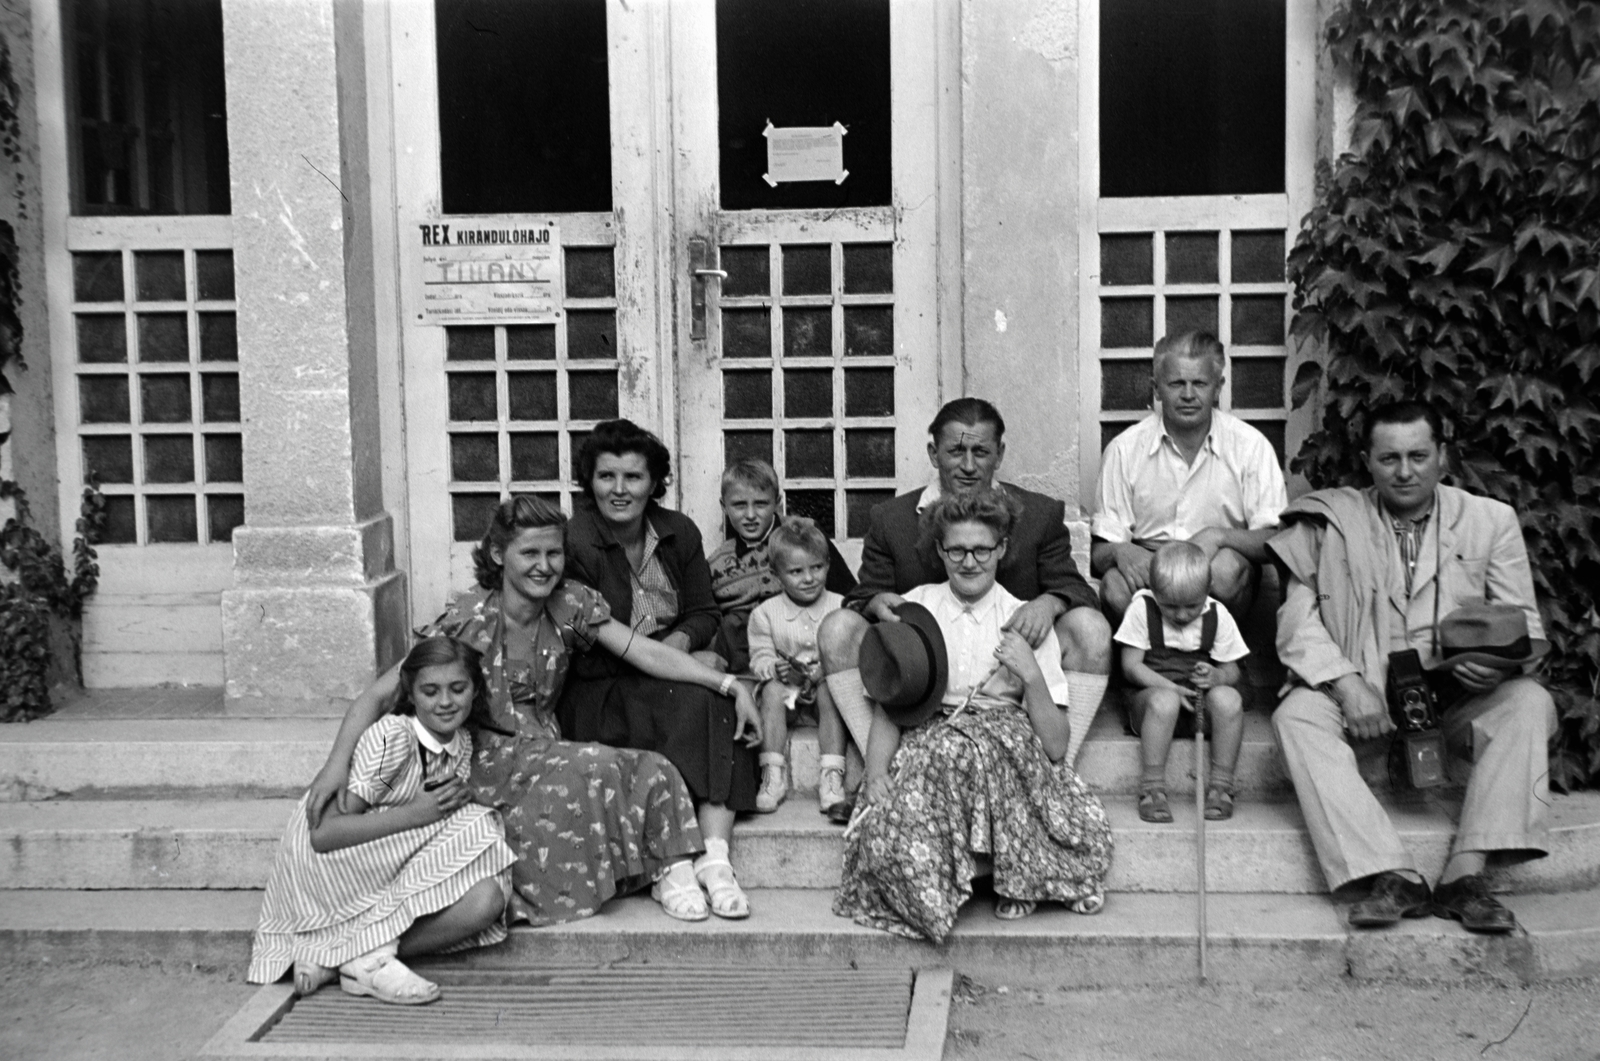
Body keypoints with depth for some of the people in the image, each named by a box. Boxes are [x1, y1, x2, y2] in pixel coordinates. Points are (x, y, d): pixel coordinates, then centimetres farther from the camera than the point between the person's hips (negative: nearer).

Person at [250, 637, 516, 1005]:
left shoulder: (462, 744, 4)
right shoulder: (392, 736, -20)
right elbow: (323, 833, -26)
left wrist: (460, 796, -14)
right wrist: (414, 814, -27)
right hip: (321, 865, -7)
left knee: (486, 899, -19)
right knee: (470, 829, -23)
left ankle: (336, 956, -12)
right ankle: (369, 953, -17)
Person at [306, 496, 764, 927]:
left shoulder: (570, 605, -1)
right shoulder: (469, 620, -15)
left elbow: (648, 653, -4)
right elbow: (380, 694, -17)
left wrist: (730, 684, -14)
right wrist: (339, 762, -32)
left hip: (545, 752, 5)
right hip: (486, 762, -5)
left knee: (651, 771, -19)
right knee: (592, 770, -28)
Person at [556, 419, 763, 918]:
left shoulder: (679, 532, 6)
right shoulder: (573, 543, -12)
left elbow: (704, 614, 12)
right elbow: (585, 655, -14)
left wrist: (679, 642, -14)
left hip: (673, 662, 5)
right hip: (599, 692, -5)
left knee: (713, 701, -27)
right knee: (697, 696, -30)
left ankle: (715, 857, -35)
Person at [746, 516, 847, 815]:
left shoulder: (840, 607, 1)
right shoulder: (766, 613, 3)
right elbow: (760, 657, 0)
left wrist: (826, 669, -24)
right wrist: (775, 668, -24)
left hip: (826, 681, -1)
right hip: (786, 684, 1)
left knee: (830, 689, -33)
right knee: (772, 690, -31)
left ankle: (832, 776, -37)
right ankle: (774, 774, -30)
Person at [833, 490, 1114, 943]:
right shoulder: (915, 609, 10)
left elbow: (1055, 745, 2)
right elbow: (887, 712, 6)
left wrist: (1031, 676, -13)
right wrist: (877, 774, -13)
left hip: (1010, 749, 0)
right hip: (926, 746, 0)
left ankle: (1018, 880, -14)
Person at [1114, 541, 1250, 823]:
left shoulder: (1217, 615, 2)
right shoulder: (1142, 609, -4)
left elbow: (1232, 671, 5)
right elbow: (1131, 665, -6)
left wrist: (1216, 677, -20)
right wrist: (1169, 687, -20)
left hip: (1201, 702, 2)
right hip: (1152, 693, -2)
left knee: (1228, 698, -32)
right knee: (1164, 701, -39)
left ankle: (1221, 785, -21)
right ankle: (1152, 787, -30)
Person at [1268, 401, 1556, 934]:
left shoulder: (1491, 520, 10)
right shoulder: (1331, 520, 6)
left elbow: (1523, 623, 8)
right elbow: (1299, 615, -2)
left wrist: (1501, 658, -17)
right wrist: (1347, 685, -18)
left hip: (1460, 698, 1)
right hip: (1361, 695, -1)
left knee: (1529, 704, -28)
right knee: (1297, 715, -29)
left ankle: (1465, 874, -32)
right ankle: (1390, 877, -37)